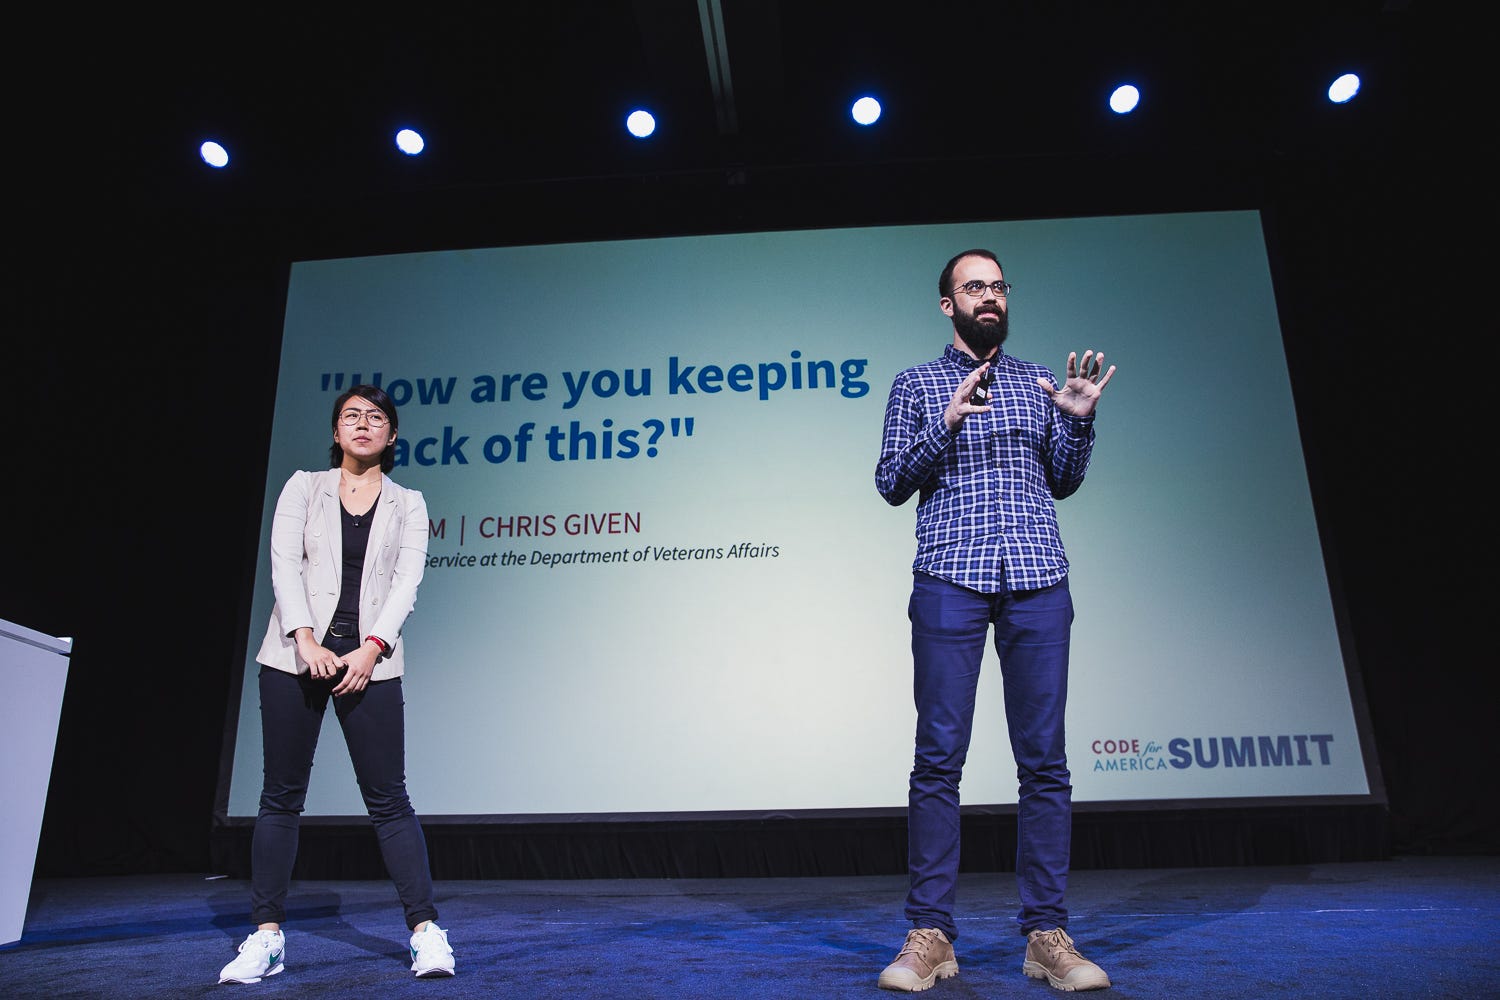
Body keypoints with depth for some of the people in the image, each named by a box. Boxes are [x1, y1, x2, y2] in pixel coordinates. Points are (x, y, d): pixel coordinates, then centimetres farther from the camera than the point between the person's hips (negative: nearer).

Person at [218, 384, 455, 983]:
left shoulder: (408, 503, 11)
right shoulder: (304, 487, 11)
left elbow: (407, 580, 0)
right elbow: (284, 563, -1)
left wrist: (371, 650, -13)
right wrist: (306, 640, -13)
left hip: (370, 660, -1)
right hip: (297, 655, 1)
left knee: (388, 798, -3)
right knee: (282, 794, 5)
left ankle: (425, 931, -1)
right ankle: (267, 936, 14)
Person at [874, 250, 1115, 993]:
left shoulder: (1037, 383, 20)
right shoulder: (916, 385, 13)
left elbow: (1062, 483, 20)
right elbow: (892, 484, 5)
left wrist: (1079, 421, 3)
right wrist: (945, 426, -9)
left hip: (1038, 582, 3)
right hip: (949, 581, -2)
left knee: (1044, 759, 1)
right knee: (939, 757, -3)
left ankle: (1047, 935, 10)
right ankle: (930, 935, 5)